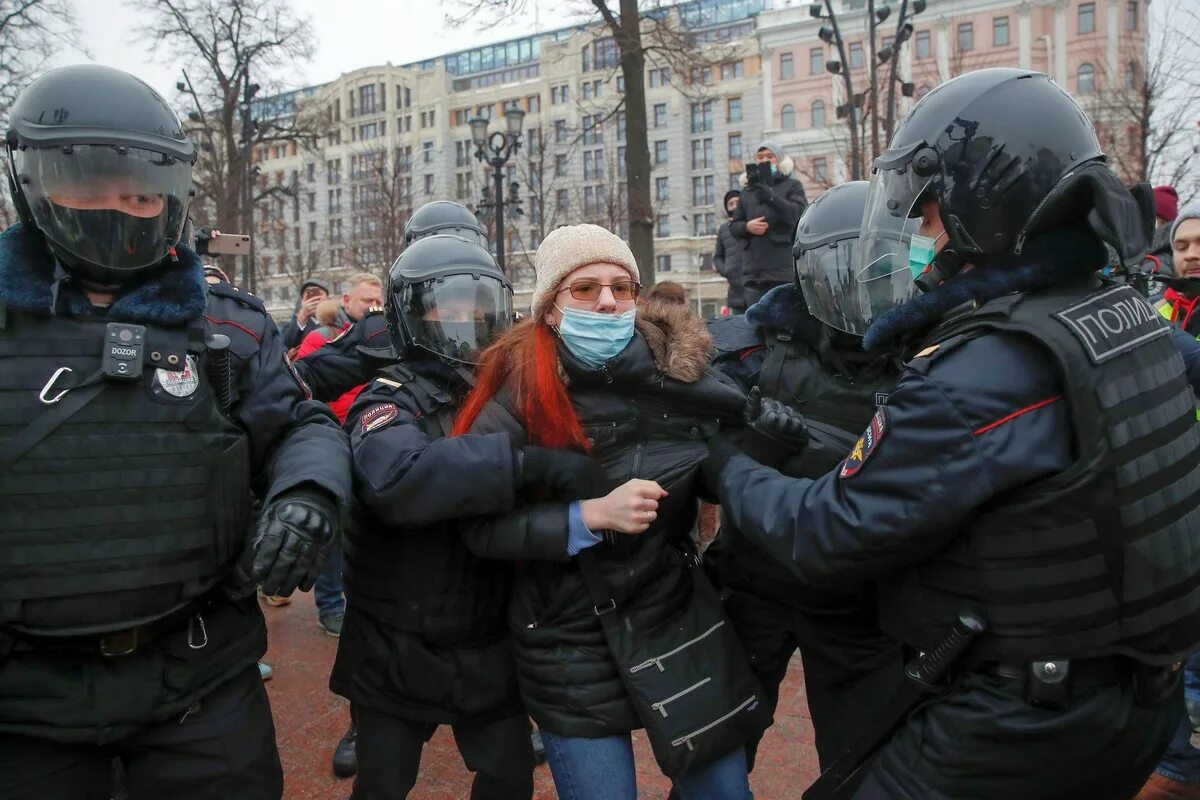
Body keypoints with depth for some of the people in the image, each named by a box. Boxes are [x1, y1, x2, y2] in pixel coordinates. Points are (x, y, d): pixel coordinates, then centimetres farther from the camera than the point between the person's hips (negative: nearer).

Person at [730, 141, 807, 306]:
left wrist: (769, 196, -21)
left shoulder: (792, 186, 10)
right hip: (753, 272, 4)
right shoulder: (747, 191, 22)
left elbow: (798, 213, -8)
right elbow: (733, 226, 19)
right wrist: (747, 226, -5)